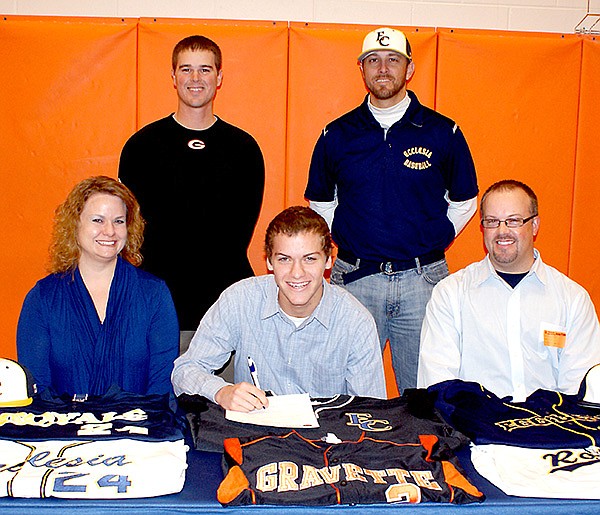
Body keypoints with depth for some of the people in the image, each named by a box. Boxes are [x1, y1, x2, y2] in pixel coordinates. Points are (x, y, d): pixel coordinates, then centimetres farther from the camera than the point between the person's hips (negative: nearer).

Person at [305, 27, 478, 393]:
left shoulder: (444, 133, 2)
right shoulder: (337, 135, 5)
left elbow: (464, 202, 13)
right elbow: (320, 204, 17)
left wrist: (430, 243, 4)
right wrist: (346, 241, 6)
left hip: (422, 279, 0)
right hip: (355, 279, 1)